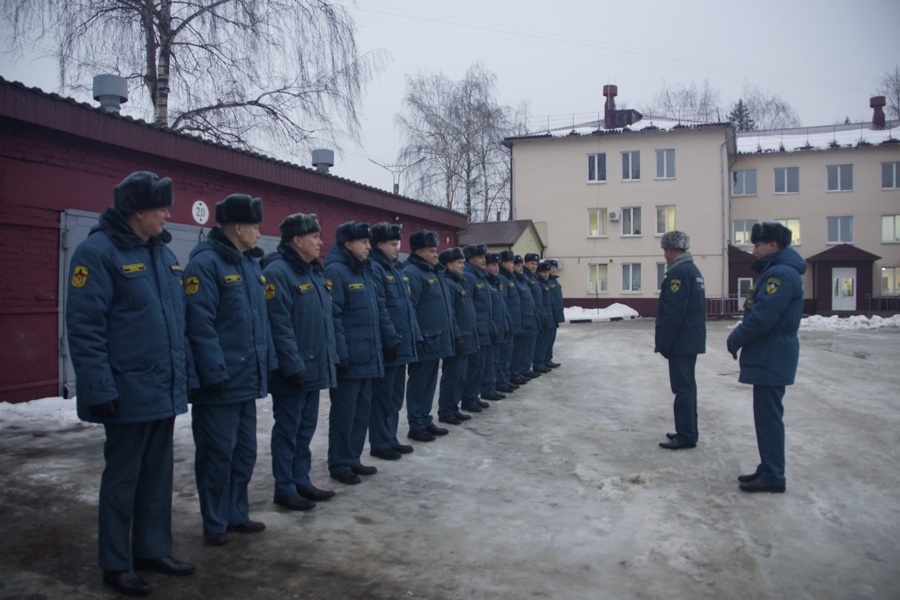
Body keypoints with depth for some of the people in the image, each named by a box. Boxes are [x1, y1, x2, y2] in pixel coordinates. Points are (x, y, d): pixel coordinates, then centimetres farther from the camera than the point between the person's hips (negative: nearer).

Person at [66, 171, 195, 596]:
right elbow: (83, 327, -17)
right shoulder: (98, 251, -13)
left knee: (157, 475, 16)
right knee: (123, 477, 6)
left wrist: (185, 371, 14)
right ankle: (116, 564, 21)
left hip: (165, 390, 7)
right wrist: (100, 390, -20)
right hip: (129, 392, -7)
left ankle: (153, 549, 30)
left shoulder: (162, 252, 11)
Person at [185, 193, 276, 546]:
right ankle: (215, 523, 19)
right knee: (218, 454, 4)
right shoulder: (206, 263, -15)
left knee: (244, 451, 17)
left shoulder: (250, 263, 13)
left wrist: (267, 360, 13)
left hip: (247, 380, 9)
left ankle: (237, 514, 31)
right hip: (219, 384, -9)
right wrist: (215, 372, -22)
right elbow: (200, 324, -20)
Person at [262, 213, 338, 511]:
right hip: (293, 372, -9)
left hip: (314, 367, 9)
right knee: (288, 429, 3)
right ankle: (285, 489, 14)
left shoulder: (312, 271, 14)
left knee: (306, 428, 16)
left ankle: (301, 481, 27)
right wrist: (293, 366, -22)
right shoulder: (277, 272, -15)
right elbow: (279, 326, -21)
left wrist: (331, 356, 14)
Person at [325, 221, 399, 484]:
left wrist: (391, 339, 14)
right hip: (349, 359, -8)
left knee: (362, 410, 14)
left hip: (368, 357, 9)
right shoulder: (335, 271, -12)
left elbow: (379, 308, 19)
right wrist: (340, 353, -22)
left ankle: (353, 459, 25)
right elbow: (332, 316, -18)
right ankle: (339, 465, 13)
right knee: (344, 413, 2)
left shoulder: (365, 271, 15)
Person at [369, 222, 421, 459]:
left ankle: (390, 439, 26)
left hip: (402, 345, 9)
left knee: (395, 396, 15)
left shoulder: (396, 269, 16)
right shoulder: (374, 269, -13)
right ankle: (379, 444, 12)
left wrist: (415, 335, 14)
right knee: (382, 397, 2)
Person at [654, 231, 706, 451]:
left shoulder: (678, 272, -17)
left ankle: (685, 435, -2)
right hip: (692, 339, 10)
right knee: (687, 385, 15)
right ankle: (688, 431, 23)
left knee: (682, 387, -6)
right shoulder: (693, 270, 15)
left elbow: (673, 312, -22)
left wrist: (662, 343, -16)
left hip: (681, 341, -10)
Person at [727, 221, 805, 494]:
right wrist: (740, 336, 7)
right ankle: (769, 469, 25)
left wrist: (736, 338, -10)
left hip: (772, 357, -11)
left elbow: (763, 316, -24)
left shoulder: (782, 274, -18)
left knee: (768, 417, -5)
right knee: (766, 416, 16)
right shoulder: (774, 271, 17)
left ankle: (773, 477, 3)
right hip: (768, 356, 11)